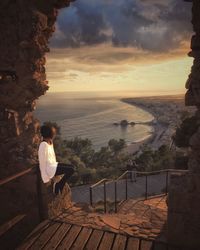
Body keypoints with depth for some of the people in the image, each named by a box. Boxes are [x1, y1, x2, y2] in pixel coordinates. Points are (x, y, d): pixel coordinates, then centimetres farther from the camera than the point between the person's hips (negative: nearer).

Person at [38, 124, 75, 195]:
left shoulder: (50, 143, 8)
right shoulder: (44, 145, -22)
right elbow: (42, 161, -20)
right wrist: (46, 178, -17)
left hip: (53, 165, 10)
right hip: (49, 168, -10)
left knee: (72, 166, 6)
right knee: (71, 170, -17)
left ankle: (59, 186, 10)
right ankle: (58, 185, 1)